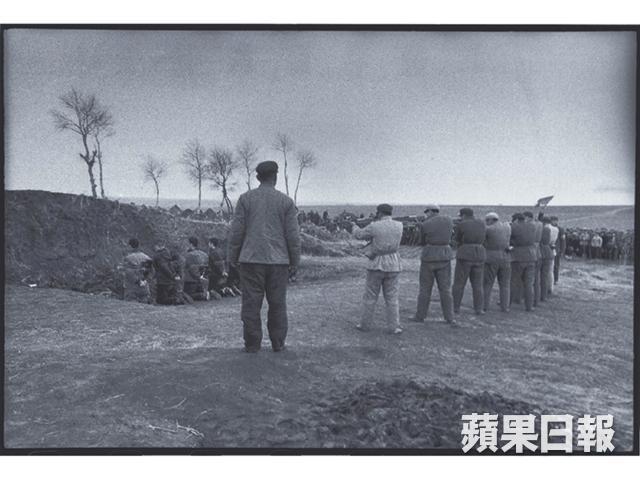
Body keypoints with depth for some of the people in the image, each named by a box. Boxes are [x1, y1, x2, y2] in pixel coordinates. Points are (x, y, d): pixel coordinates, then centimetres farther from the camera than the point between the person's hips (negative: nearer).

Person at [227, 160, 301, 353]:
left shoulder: (245, 198, 0)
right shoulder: (286, 201, 1)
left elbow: (236, 231, -1)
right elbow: (293, 235, 0)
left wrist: (232, 257, 8)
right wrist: (294, 261, 9)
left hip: (251, 259, 0)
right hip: (278, 261, 1)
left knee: (251, 304, 4)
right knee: (277, 304, 9)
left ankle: (252, 345, 8)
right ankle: (278, 344, 14)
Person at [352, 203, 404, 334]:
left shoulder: (374, 227, -12)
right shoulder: (399, 226, -1)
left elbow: (359, 235, 6)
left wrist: (355, 226, 28)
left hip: (376, 265, -3)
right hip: (392, 266, 3)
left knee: (370, 297, 9)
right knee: (392, 298, 7)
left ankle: (365, 325, 17)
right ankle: (394, 327, 4)